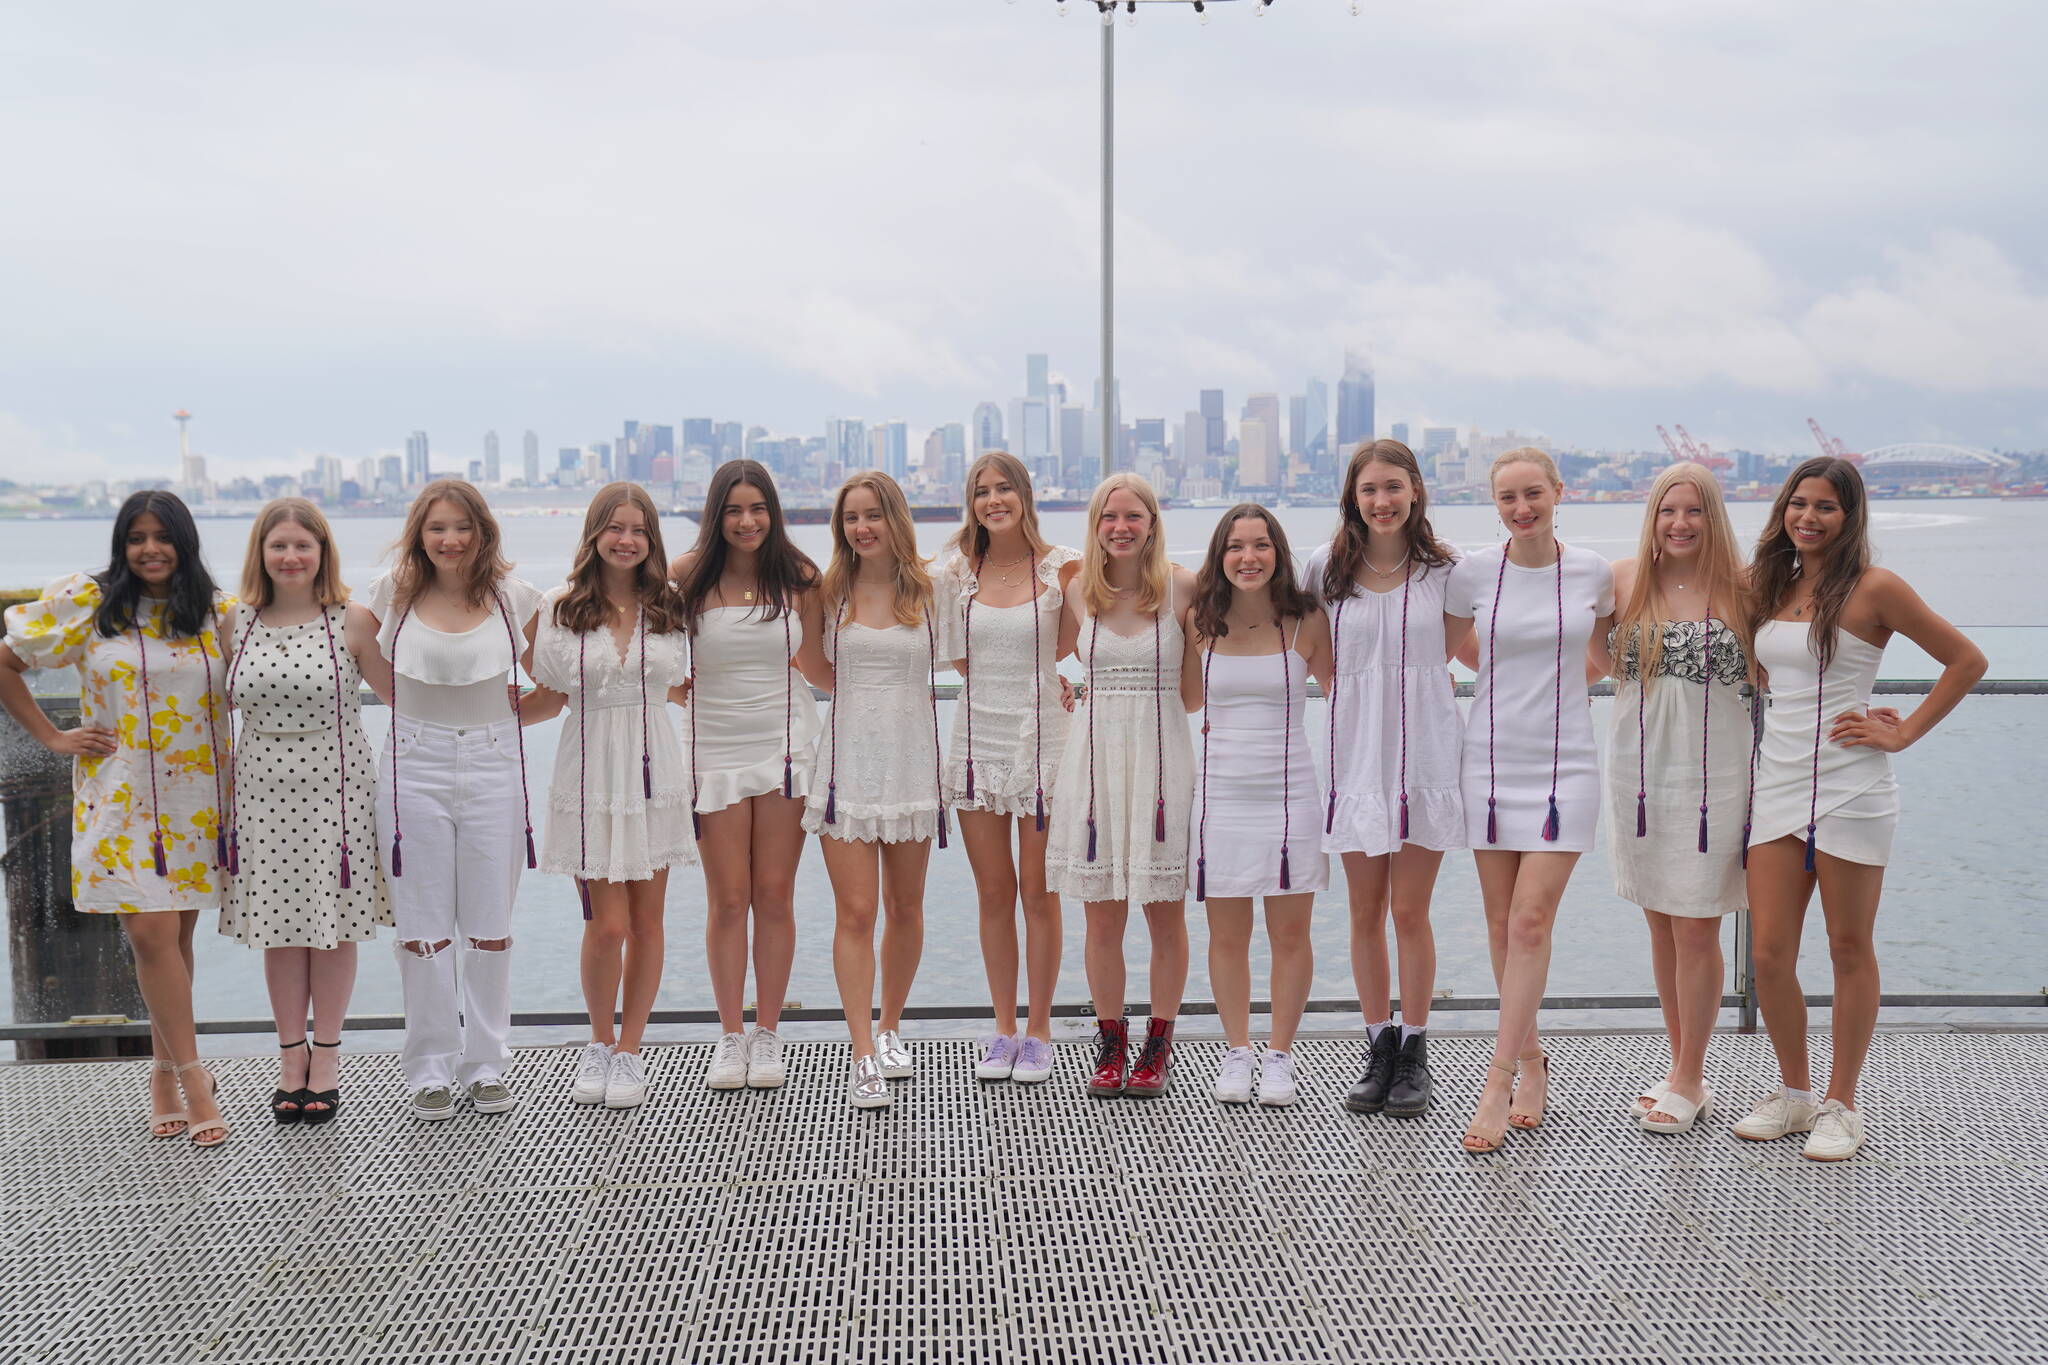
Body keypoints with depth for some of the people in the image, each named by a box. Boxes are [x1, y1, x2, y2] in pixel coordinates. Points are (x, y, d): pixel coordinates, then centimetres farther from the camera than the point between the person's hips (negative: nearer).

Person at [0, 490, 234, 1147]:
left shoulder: (220, 612, 5)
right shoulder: (87, 602, 0)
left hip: (198, 799, 2)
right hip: (120, 795, -2)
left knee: (175, 937, 7)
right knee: (151, 934, -9)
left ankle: (165, 1068, 21)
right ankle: (193, 1077, -2)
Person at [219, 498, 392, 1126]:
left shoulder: (352, 621, -4)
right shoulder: (237, 622, 5)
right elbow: (221, 701, 18)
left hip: (335, 786, -2)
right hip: (263, 788, 3)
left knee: (334, 921, 4)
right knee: (279, 925, 7)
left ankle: (326, 1055, 19)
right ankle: (291, 1055, 22)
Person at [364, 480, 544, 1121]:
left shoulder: (514, 597, 1)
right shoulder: (393, 593, 1)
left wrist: (517, 711, 1)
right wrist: (413, 706, 7)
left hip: (494, 763, 0)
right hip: (414, 764, 0)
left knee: (490, 925, 6)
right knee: (423, 927, 3)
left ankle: (487, 1065, 18)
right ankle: (431, 1069, 15)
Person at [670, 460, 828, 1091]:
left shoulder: (798, 577, 2)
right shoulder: (689, 575, -3)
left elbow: (819, 666, 8)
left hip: (784, 745, 1)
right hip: (714, 749, -1)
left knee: (775, 897, 5)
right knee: (728, 900, 3)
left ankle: (767, 1034, 16)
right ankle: (730, 1035, 16)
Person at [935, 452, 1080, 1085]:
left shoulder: (1062, 566, -5)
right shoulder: (959, 569, 5)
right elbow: (959, 658, 11)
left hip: (1041, 739, -3)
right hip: (978, 739, 3)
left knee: (1038, 893, 3)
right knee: (993, 895, 9)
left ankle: (1038, 1032, 15)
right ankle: (1003, 1030, 20)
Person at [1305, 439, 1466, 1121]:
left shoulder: (1443, 569, 2)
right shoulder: (1326, 566, 4)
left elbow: (1472, 650, 15)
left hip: (1424, 751, -1)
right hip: (1356, 751, 2)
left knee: (1410, 911, 1)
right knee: (1366, 914, 7)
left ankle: (1414, 1056, 15)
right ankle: (1379, 1051, 20)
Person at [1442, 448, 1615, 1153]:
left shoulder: (1593, 572, 1)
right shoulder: (1472, 573, 0)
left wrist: (1565, 684, 10)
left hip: (1564, 764, -1)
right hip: (1491, 759, 1)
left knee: (1531, 921, -10)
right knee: (1502, 924, 6)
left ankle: (1497, 1084, -7)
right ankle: (1531, 1060, 23)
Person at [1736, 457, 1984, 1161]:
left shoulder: (1874, 588, -5)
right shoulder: (1769, 587, 11)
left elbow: (1967, 660, -2)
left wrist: (1904, 732, -4)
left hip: (1850, 791, -5)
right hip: (1777, 784, 5)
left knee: (1850, 951, 5)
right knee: (1770, 953, 3)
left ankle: (1841, 1105, 17)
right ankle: (1793, 1093, 21)